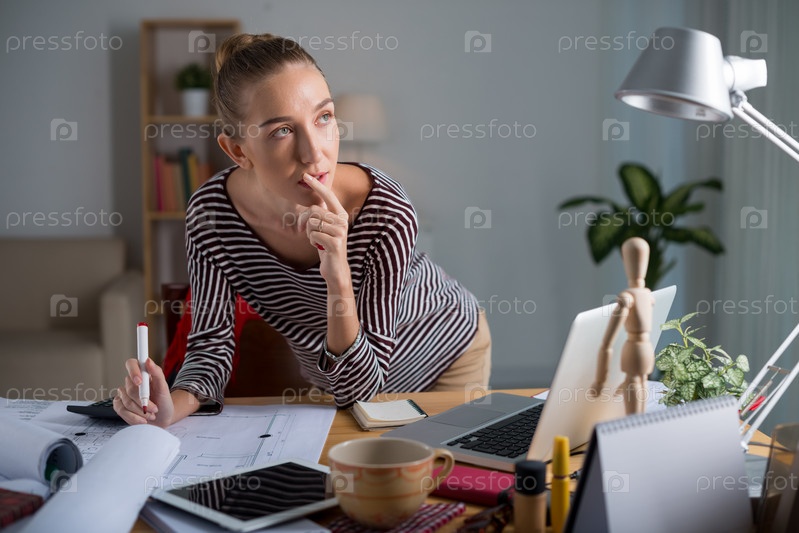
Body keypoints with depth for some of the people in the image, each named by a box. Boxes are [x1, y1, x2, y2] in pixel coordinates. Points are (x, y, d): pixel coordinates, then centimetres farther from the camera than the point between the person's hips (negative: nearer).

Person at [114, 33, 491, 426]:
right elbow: (211, 343, -18)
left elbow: (358, 391, -32)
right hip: (330, 380, 2)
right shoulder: (211, 213, -28)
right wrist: (173, 406, -39)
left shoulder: (386, 214, -37)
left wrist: (339, 279, -47)